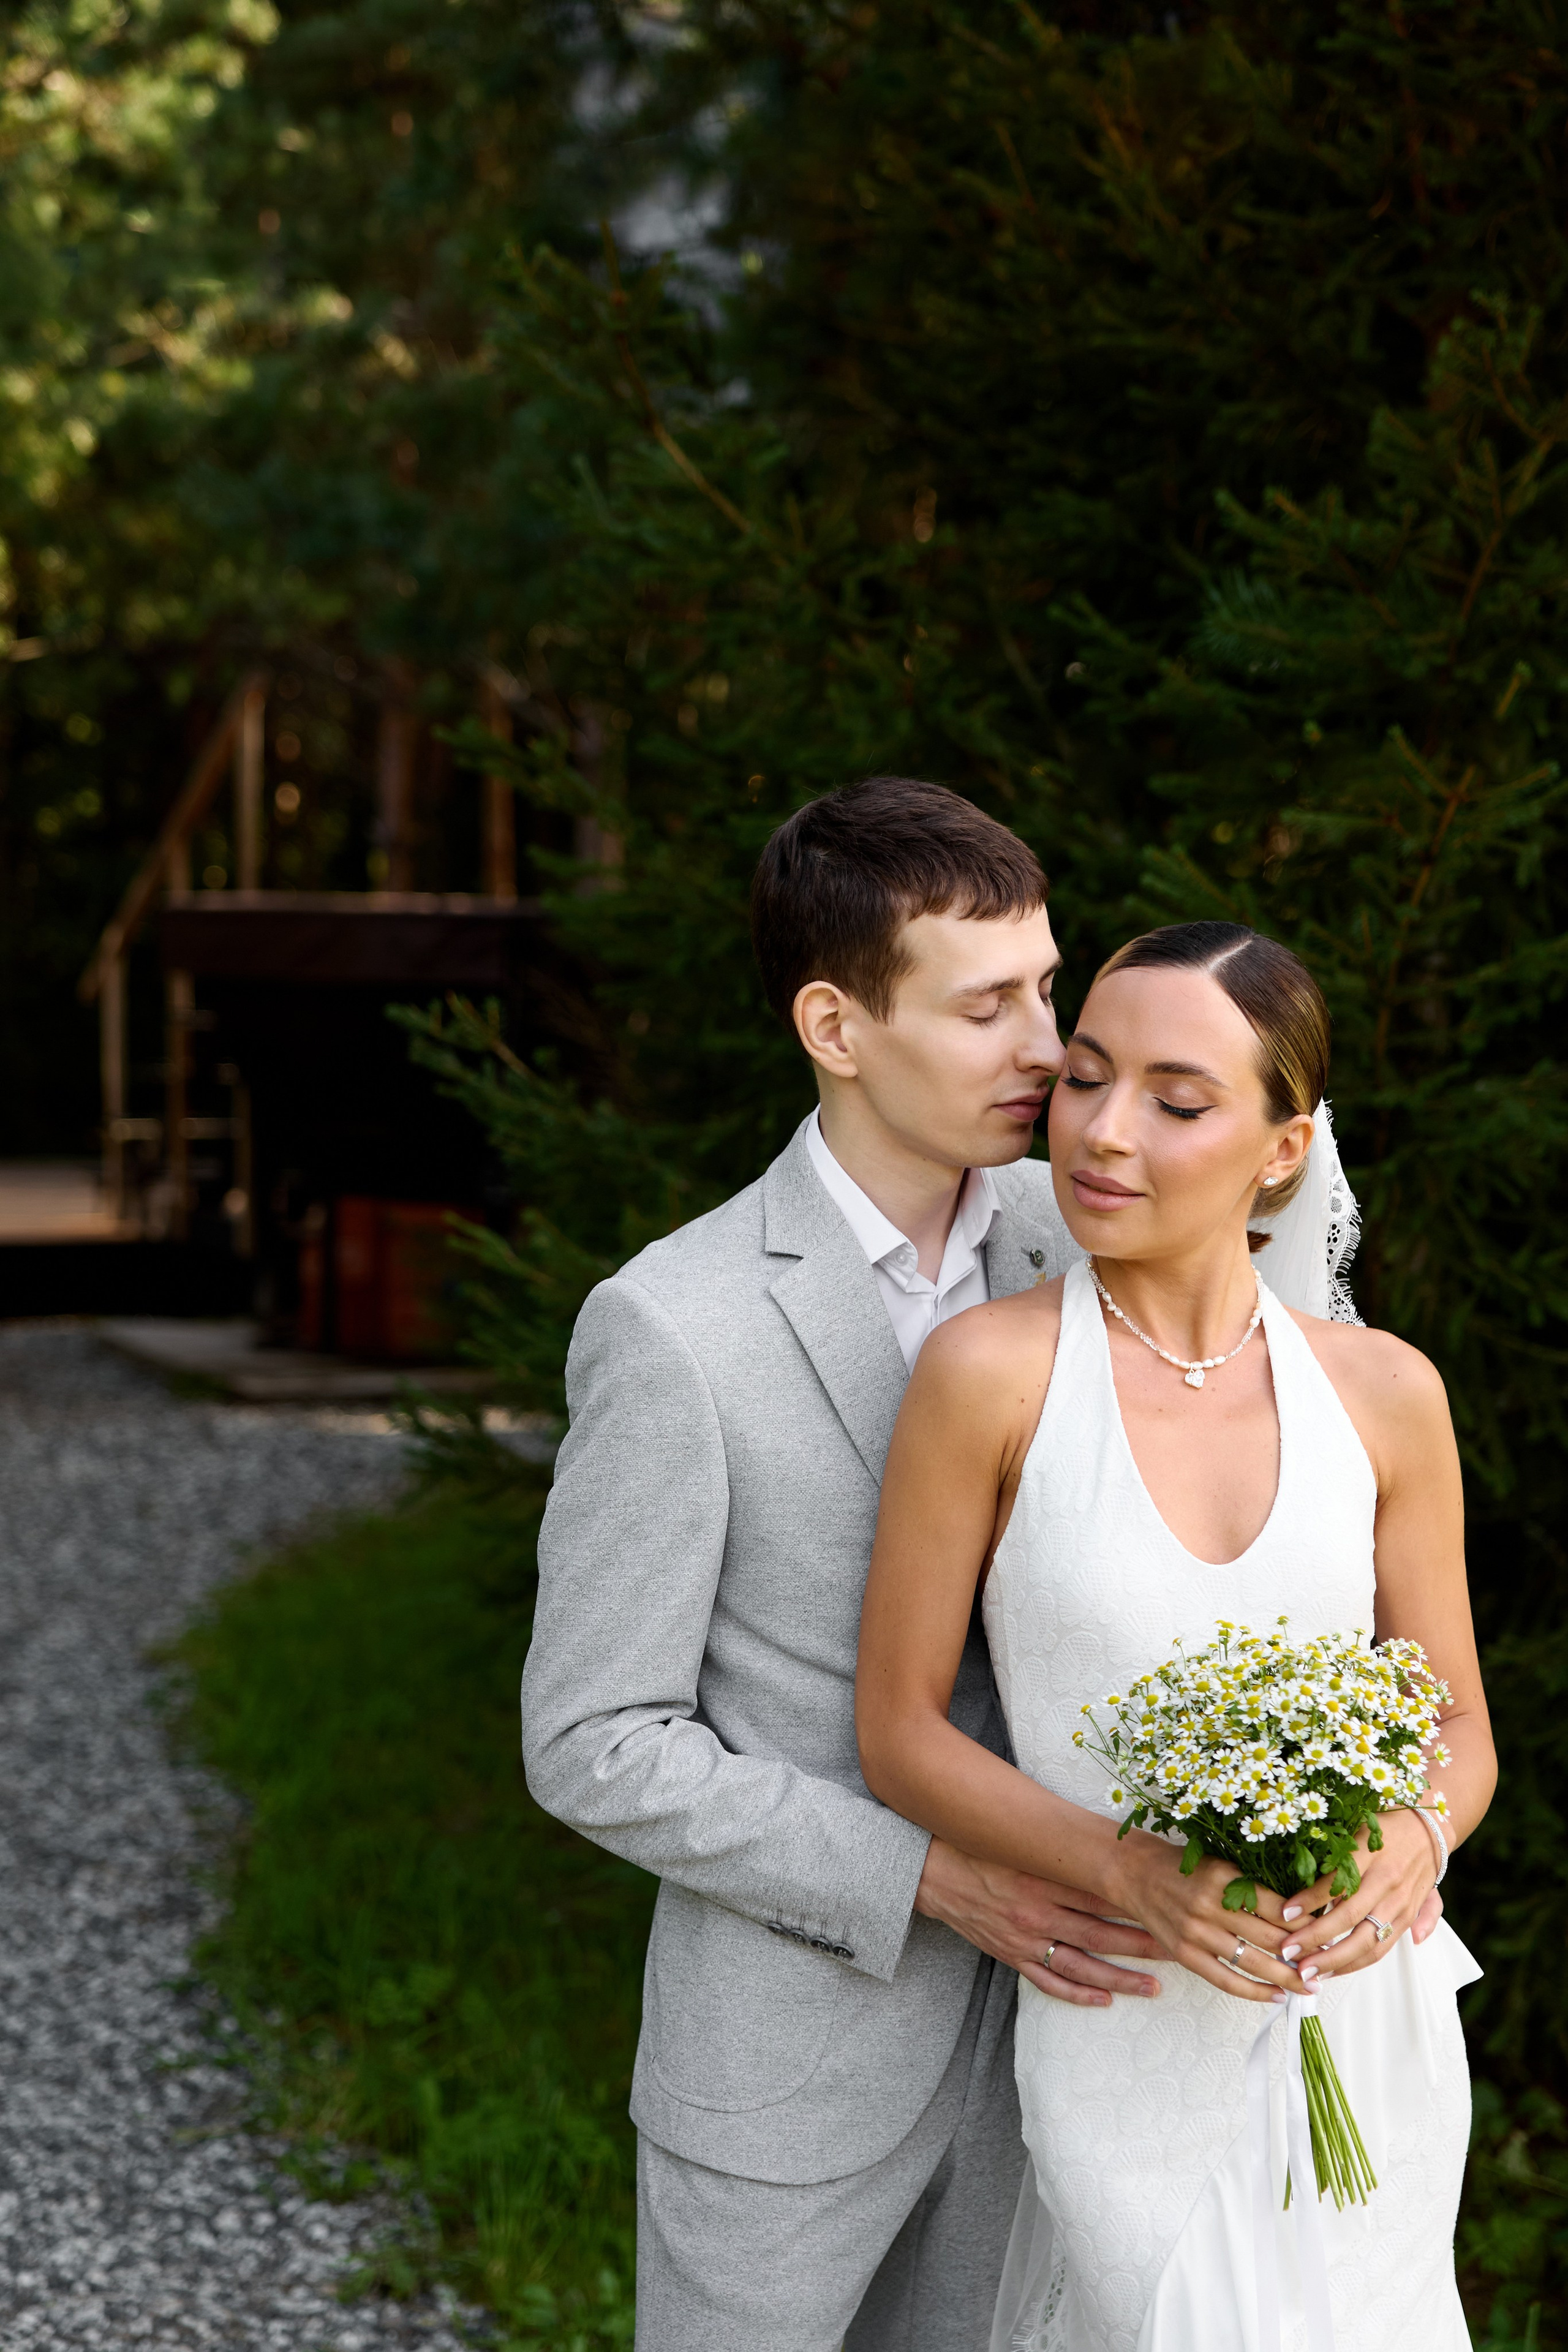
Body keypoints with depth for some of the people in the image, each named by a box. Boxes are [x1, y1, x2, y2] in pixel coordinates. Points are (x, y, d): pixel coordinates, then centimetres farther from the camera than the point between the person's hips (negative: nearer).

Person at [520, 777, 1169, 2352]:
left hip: (1013, 2013, 6)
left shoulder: (1055, 1230, -3)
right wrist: (930, 1876, -22)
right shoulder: (668, 1332, -21)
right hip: (784, 2057, -5)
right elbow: (594, 1749, -17)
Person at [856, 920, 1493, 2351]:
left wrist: (1410, 1850, -17)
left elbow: (1461, 1734, 5)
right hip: (1138, 2053, -3)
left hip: (1371, 2022, 3)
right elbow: (898, 1732, -6)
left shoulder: (1385, 1392, -3)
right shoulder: (992, 1372, -11)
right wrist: (1128, 1869, -21)